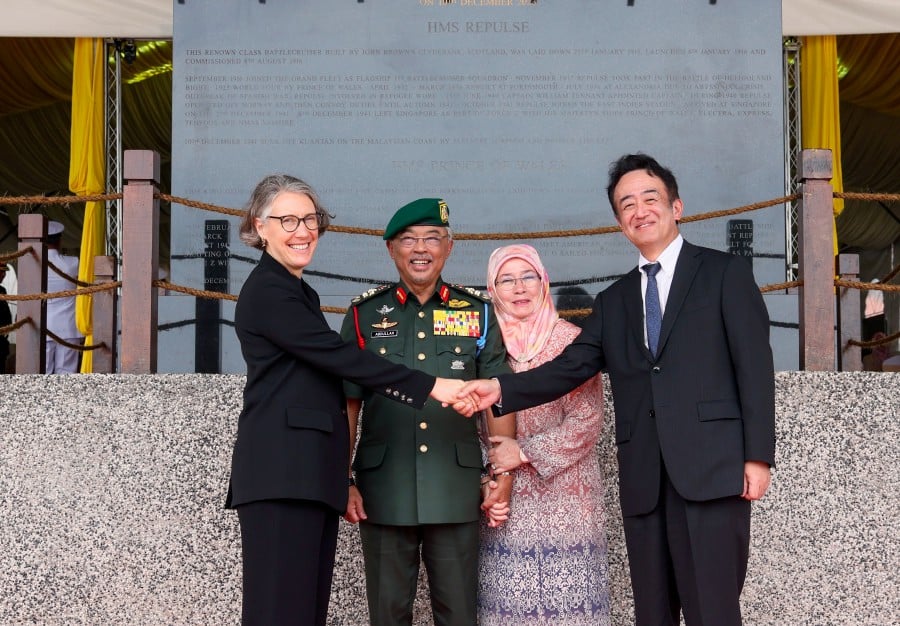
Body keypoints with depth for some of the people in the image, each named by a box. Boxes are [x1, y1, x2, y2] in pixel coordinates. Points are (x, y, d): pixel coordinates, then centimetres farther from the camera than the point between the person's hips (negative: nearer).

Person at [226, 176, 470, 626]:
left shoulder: (298, 293, 23)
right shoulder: (267, 291, -7)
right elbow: (340, 356, -17)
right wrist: (430, 387, -20)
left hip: (310, 474, 9)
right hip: (282, 474, -9)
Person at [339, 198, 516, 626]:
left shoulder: (478, 313, 7)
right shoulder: (365, 314, 6)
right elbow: (347, 404, 7)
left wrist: (505, 475, 1)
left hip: (457, 490, 0)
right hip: (383, 492, 0)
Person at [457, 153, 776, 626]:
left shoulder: (725, 273, 7)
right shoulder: (613, 300, 20)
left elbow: (754, 366, 0)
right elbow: (571, 367, 9)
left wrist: (758, 455, -8)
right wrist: (500, 389, -7)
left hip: (711, 468, -4)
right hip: (643, 479, 5)